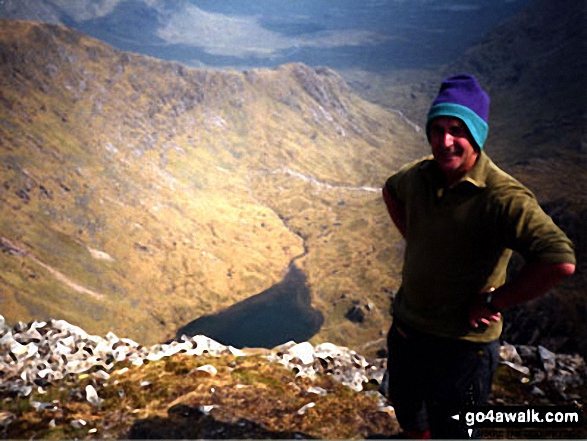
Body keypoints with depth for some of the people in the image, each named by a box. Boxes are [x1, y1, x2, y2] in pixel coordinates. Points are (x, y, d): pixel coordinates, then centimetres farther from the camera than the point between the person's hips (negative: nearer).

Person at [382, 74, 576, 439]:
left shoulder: (503, 197, -26)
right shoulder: (420, 175, -5)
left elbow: (560, 261, -38)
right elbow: (391, 190, 20)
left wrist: (492, 302, -27)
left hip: (462, 343, -6)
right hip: (406, 328, 7)